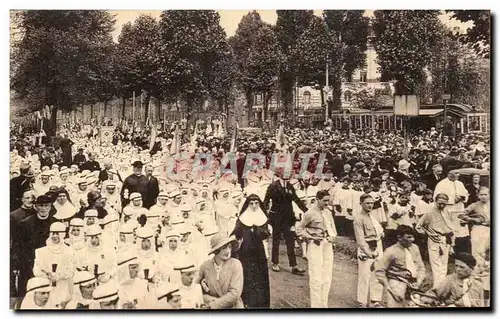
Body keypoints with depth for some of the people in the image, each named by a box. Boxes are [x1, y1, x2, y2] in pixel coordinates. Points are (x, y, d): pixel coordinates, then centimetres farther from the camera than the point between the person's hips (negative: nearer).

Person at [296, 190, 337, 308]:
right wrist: (311, 237, -13)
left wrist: (332, 236, -3)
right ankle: (315, 305, 6)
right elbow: (299, 229, -3)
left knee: (327, 277, 12)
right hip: (315, 245, -6)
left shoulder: (328, 213, 8)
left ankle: (324, 304, 24)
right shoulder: (310, 213, -9)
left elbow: (333, 229, 18)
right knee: (316, 277, -5)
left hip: (327, 245, 6)